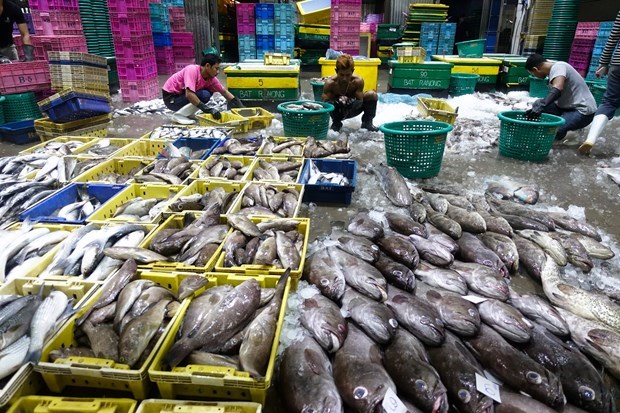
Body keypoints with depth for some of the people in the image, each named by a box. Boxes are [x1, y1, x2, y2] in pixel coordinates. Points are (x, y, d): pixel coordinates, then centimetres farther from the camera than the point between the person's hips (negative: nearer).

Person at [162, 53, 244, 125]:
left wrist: (241, 107, 0)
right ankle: (179, 115, -15)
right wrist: (208, 109, -36)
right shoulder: (192, 70, -26)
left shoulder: (211, 78, -5)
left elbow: (224, 92, 5)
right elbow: (189, 94, -36)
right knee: (205, 95, -23)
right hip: (170, 97, -8)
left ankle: (188, 112, 5)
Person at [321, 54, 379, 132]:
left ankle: (367, 122, 2)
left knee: (372, 95, -20)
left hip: (352, 110, 2)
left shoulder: (358, 81, -22)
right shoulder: (330, 83, -26)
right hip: (337, 111, -1)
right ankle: (336, 123, -3)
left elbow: (360, 101, -21)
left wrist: (352, 102, -45)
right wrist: (337, 102, -46)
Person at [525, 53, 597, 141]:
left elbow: (557, 89, -36)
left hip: (583, 111, -9)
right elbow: (553, 97, 21)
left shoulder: (558, 67, -16)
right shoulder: (553, 69, 12)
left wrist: (541, 106, -48)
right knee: (538, 104, -3)